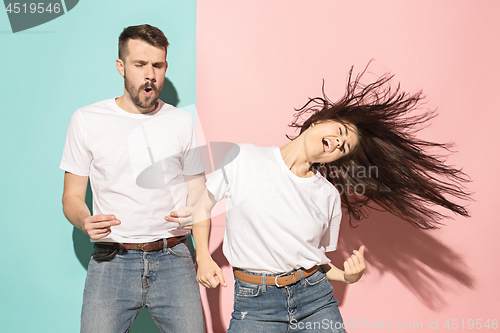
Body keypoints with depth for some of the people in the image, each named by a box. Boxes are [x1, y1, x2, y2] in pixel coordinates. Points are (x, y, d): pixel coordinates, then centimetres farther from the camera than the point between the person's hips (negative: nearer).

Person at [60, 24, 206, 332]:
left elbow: (197, 190, 14)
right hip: (112, 260, -1)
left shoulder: (181, 122, 9)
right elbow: (72, 197, 6)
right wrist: (85, 222, -16)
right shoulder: (87, 120, 3)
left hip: (172, 260, 2)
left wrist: (194, 210, -9)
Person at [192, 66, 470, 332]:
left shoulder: (329, 197, 4)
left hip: (316, 298, 2)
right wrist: (204, 258, -2)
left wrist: (349, 276, -7)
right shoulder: (243, 159, -2)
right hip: (256, 305, -2)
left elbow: (319, 262, 12)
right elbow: (203, 207, 9)